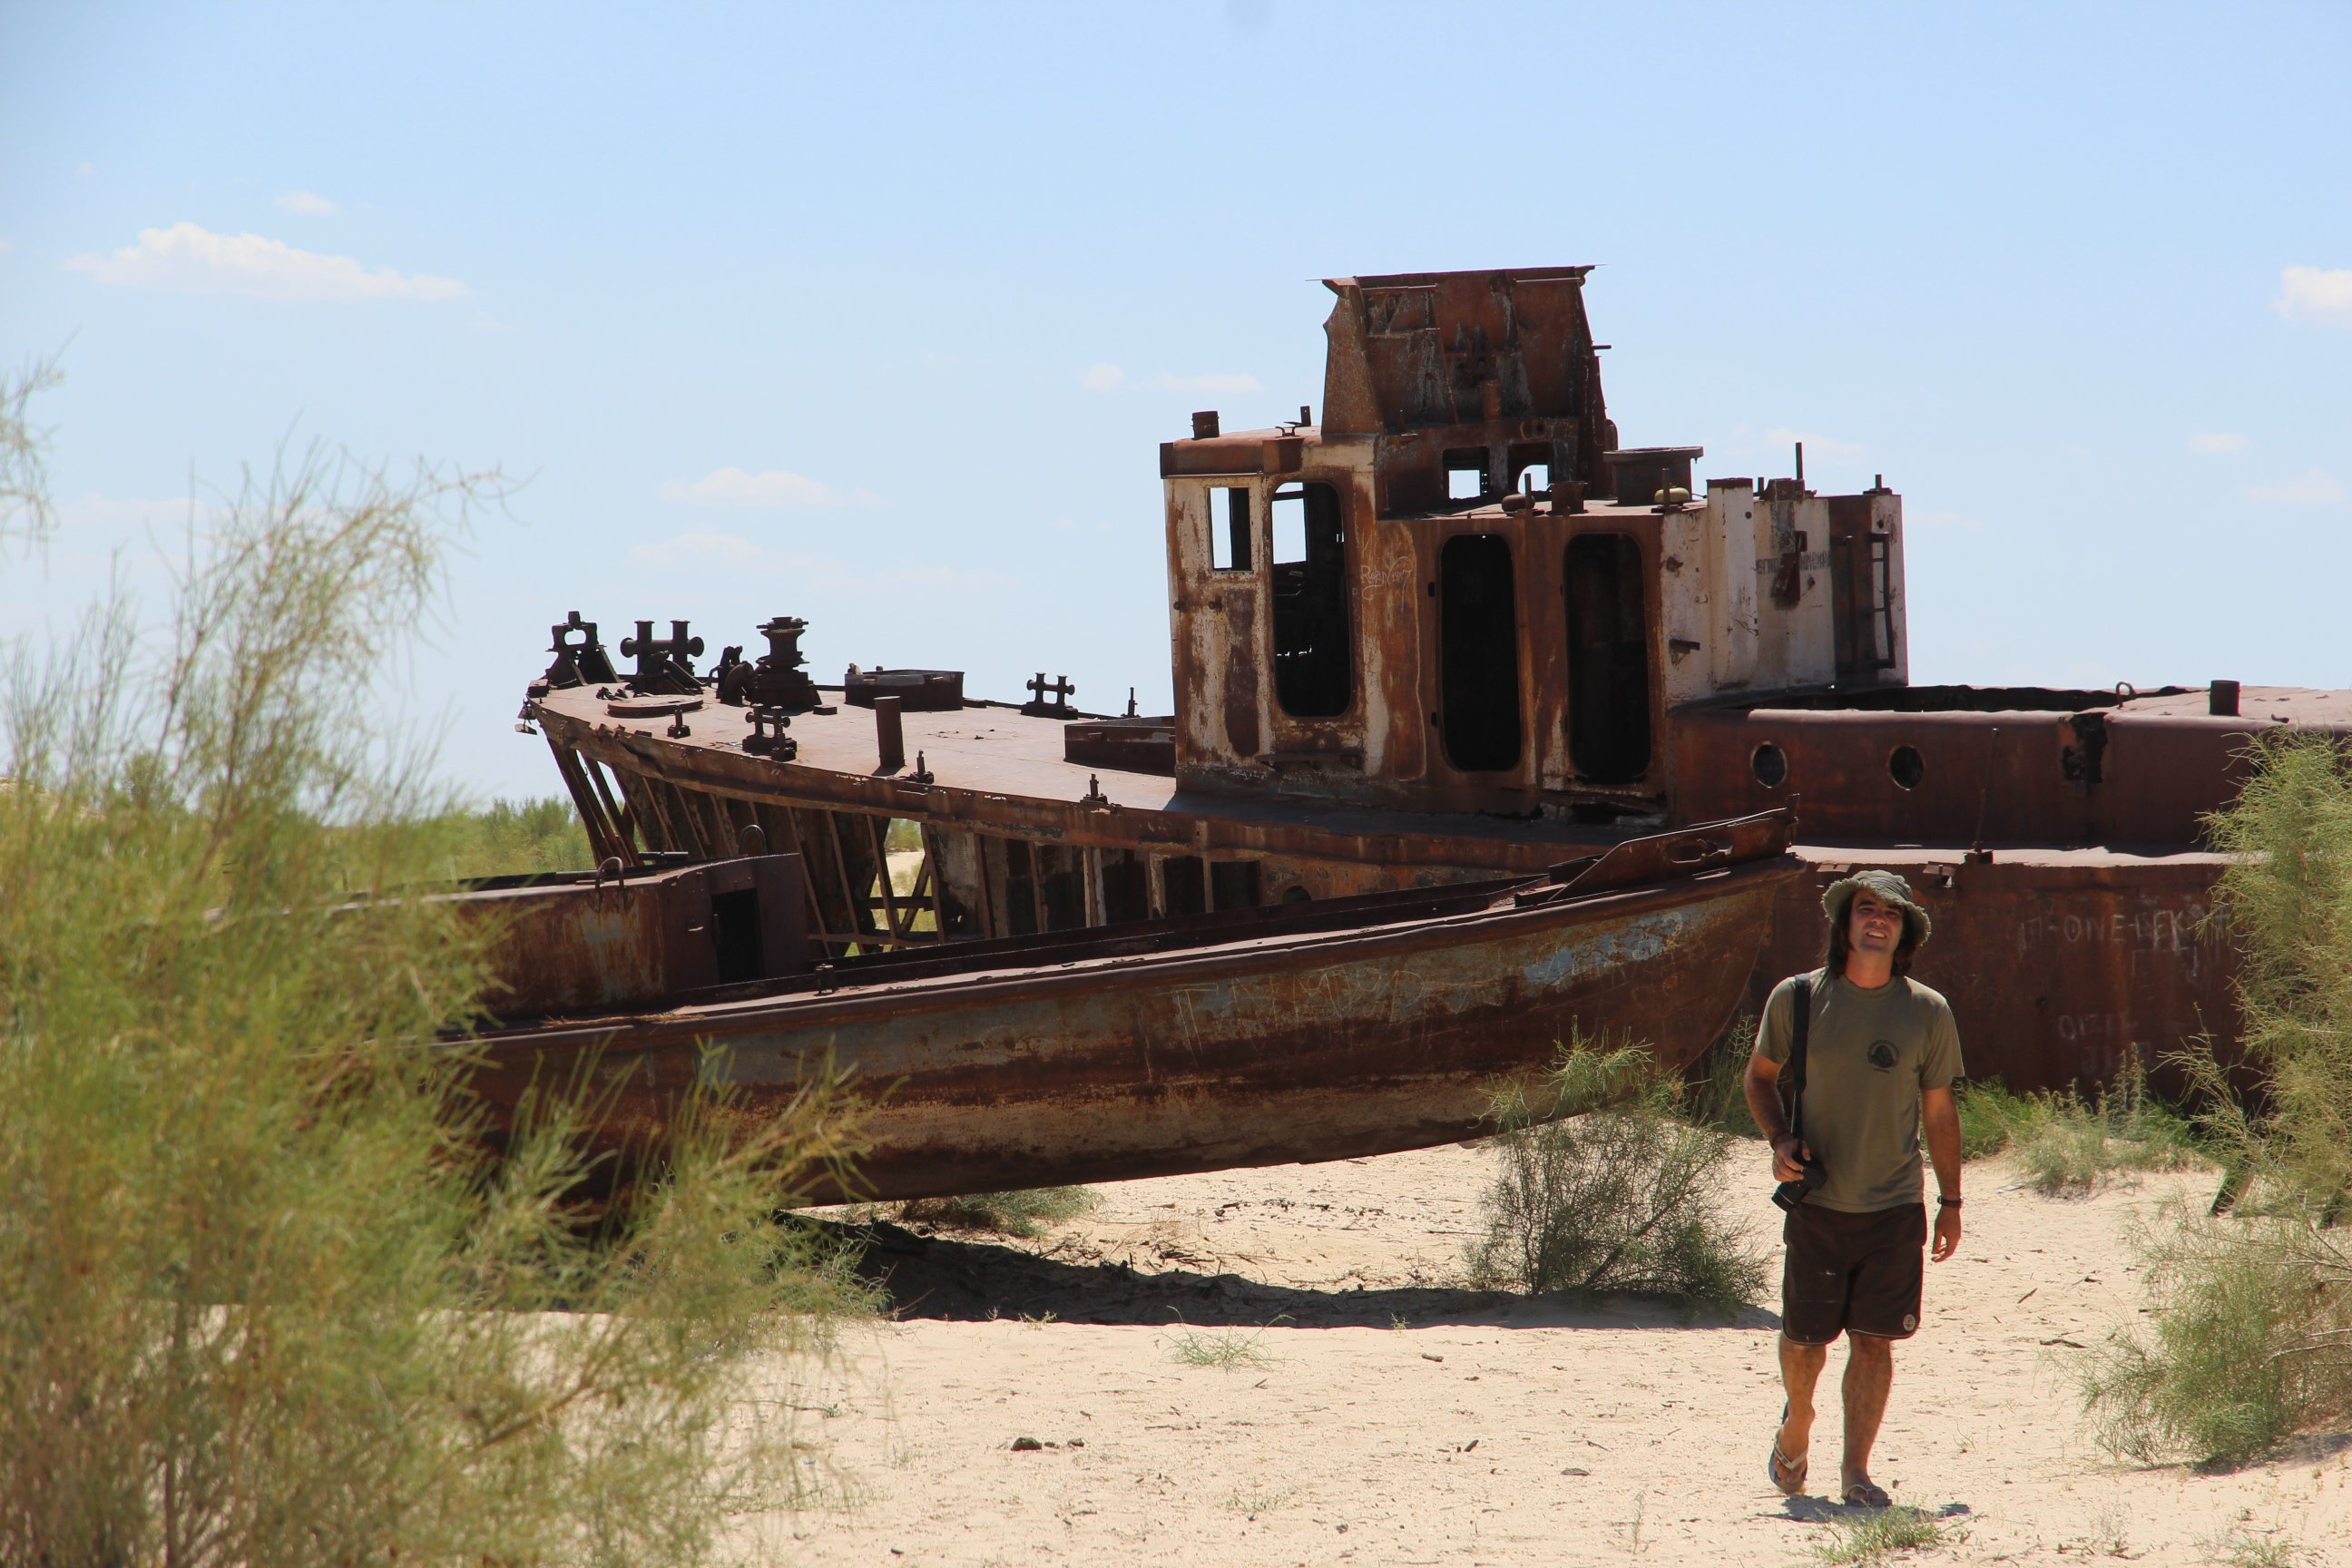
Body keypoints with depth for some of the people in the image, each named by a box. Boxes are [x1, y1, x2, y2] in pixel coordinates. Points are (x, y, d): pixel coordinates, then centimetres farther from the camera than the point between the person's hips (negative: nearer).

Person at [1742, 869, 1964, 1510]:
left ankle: (1856, 1471, 6)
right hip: (1817, 1201, 0)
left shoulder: (1928, 1013, 2)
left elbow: (1939, 1111, 10)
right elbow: (1760, 1076, 12)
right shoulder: (1797, 998, -1)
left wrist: (1950, 1201, 11)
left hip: (1895, 1207, 0)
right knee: (1804, 1338, 5)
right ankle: (1796, 1422, 35)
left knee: (1874, 1341, -2)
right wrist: (1780, 1140, -6)